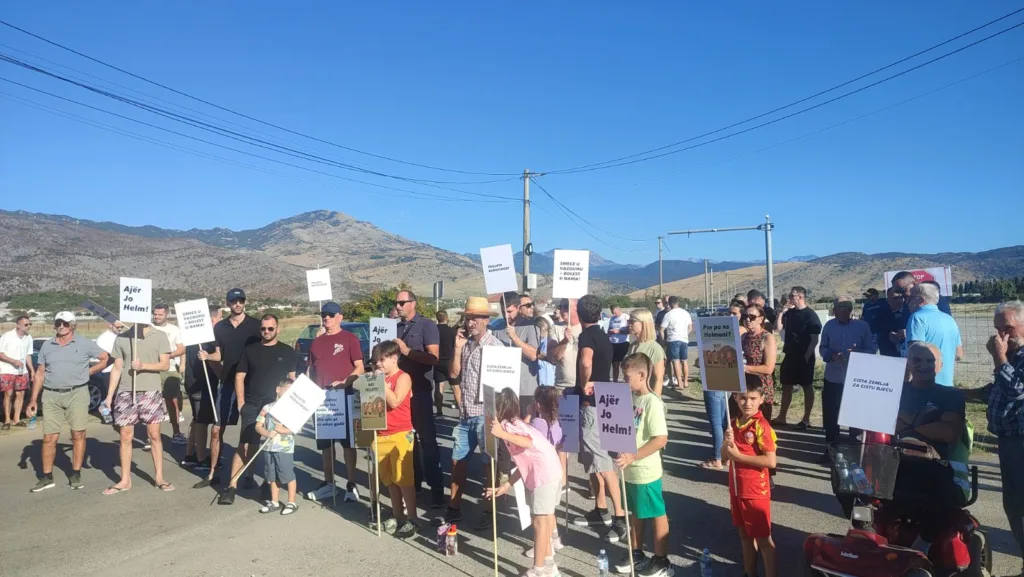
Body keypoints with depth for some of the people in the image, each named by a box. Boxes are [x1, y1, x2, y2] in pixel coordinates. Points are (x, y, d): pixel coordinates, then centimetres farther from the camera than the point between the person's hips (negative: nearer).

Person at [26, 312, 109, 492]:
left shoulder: (85, 344, 2)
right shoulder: (47, 346, 10)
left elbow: (106, 358, 7)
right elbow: (40, 374, 11)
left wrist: (88, 371, -1)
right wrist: (33, 399, 6)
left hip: (77, 394, -2)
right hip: (51, 396, 3)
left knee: (78, 435, 0)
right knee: (49, 438, 4)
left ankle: (76, 475, 10)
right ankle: (46, 477, 15)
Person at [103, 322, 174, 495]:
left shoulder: (159, 336, 2)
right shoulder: (121, 338, 7)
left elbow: (165, 365, -3)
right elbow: (117, 368, 10)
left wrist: (144, 365, -19)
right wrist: (109, 395, 6)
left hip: (151, 392, -2)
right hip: (126, 393, 2)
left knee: (154, 435, 2)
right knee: (125, 436, 6)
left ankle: (159, 477, 10)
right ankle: (125, 480, 17)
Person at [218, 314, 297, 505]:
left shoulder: (287, 352, 5)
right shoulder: (250, 350, 7)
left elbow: (293, 379, 6)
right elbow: (240, 376, 6)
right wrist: (241, 402, -3)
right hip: (251, 406, -1)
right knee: (245, 446, -10)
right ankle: (232, 486, -9)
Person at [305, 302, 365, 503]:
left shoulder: (350, 339, -3)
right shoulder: (316, 342, 13)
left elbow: (360, 368, -7)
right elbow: (310, 369, 17)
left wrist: (344, 383, -21)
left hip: (345, 397, -5)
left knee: (348, 443, 0)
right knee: (325, 443, 12)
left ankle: (351, 485, 7)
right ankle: (328, 484, 23)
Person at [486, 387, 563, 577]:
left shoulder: (508, 425, -10)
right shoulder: (513, 424, 17)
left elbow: (529, 442, -31)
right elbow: (524, 463, 15)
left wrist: (502, 434, -41)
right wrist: (506, 486, 16)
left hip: (544, 474, -10)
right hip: (546, 472, 10)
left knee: (539, 521, -2)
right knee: (544, 519, 18)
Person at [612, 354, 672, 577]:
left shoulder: (652, 402, -21)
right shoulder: (631, 398, 3)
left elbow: (661, 439, -26)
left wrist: (633, 456, -27)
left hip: (646, 472, -7)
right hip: (631, 471, 8)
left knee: (656, 514, 9)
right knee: (636, 513, 20)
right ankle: (637, 553, 36)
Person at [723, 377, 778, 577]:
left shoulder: (761, 425, -17)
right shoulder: (734, 423, 4)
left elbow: (770, 461, -24)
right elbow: (724, 457, 9)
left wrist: (738, 455, -20)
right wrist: (728, 443, -13)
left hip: (756, 491, -7)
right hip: (736, 489, 7)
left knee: (763, 538, 5)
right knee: (745, 535, 20)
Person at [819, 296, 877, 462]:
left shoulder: (863, 326, -6)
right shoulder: (829, 325, 1)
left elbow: (871, 349, -4)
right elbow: (822, 348, 6)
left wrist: (857, 354, -22)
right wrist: (831, 355, -15)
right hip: (832, 378, 2)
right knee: (830, 414, 8)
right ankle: (830, 448, 22)